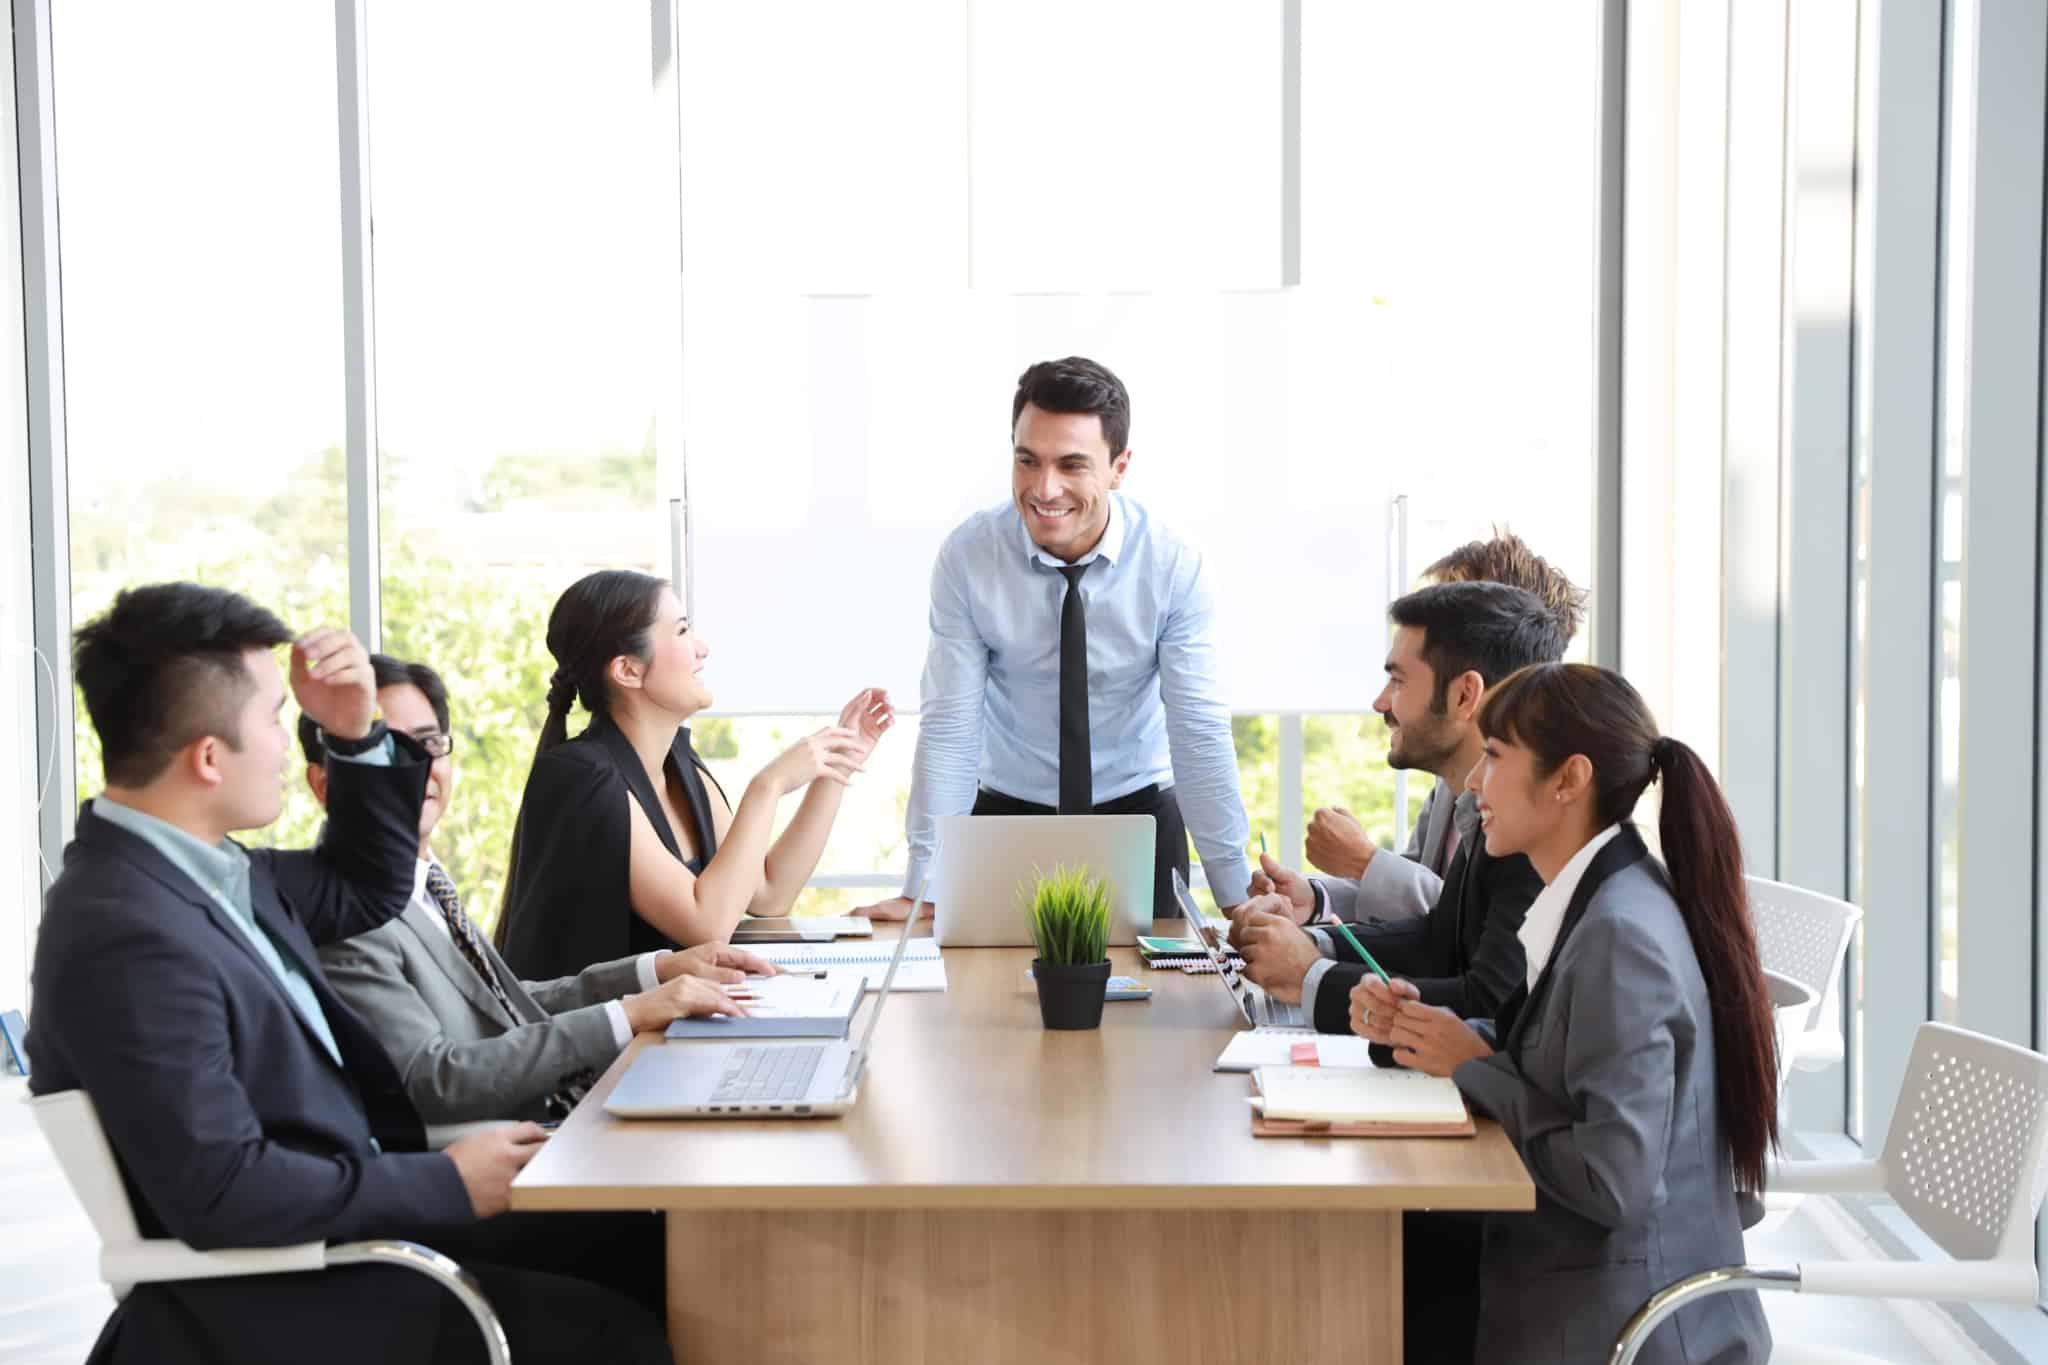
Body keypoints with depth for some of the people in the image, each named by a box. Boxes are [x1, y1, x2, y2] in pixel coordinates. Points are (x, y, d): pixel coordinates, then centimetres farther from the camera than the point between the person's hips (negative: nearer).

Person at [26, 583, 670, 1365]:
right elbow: (221, 1195, -27)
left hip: (354, 1216, 10)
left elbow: (365, 890, 21)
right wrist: (449, 1184, -19)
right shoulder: (132, 939, -25)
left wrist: (358, 737, 4)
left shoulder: (192, 864, 5)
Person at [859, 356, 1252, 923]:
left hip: (1140, 813, 0)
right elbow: (949, 727, -16)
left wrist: (1237, 900, -19)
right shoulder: (967, 556, -16)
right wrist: (921, 892, -22)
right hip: (1009, 813, 0)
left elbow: (1200, 733, -15)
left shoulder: (1174, 565, -16)